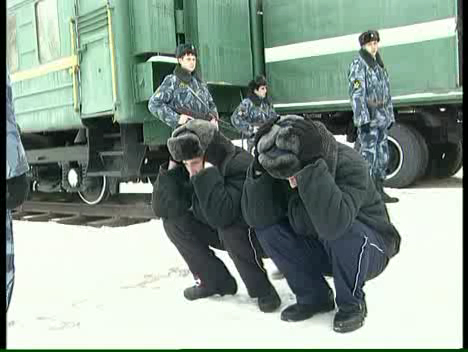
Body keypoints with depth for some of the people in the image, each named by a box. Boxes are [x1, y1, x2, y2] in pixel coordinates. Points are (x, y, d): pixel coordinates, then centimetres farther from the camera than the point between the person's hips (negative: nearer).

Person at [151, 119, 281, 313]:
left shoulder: (240, 165, -32)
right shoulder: (189, 170, -11)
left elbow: (221, 216, -45)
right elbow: (162, 208, -16)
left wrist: (208, 172, -42)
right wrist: (172, 169, -24)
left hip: (255, 234, -7)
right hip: (220, 234, 7)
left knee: (228, 226, -36)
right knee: (173, 221, -8)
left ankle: (262, 289, -14)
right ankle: (216, 281, 4)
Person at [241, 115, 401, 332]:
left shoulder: (349, 165, -31)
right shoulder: (285, 170, -15)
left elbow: (333, 225, -48)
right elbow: (256, 218, -24)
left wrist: (312, 171, -49)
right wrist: (261, 171, -35)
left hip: (368, 250, -5)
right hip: (319, 250, 5)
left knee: (342, 231, -37)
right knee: (266, 229, -16)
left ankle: (352, 304, -9)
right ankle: (314, 297, 1)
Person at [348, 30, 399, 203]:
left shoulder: (379, 65, 18)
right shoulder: (358, 64, -7)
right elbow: (356, 93, -16)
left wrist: (390, 116, 18)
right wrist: (363, 119, -22)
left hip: (382, 119, 9)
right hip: (368, 119, -8)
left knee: (382, 156, 11)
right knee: (368, 156, -9)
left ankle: (379, 190, 20)